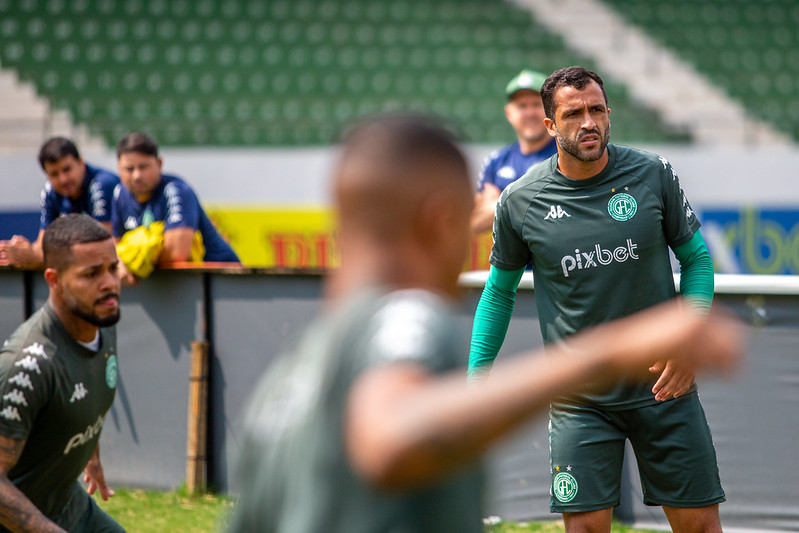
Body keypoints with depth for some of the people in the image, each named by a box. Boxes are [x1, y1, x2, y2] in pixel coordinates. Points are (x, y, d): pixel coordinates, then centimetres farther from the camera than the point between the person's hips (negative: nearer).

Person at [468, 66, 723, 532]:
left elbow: (697, 257, 6)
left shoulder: (654, 175, -4)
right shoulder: (520, 202, -4)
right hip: (580, 400, -1)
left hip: (663, 387, 1)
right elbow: (500, 291, 11)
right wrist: (477, 372, 4)